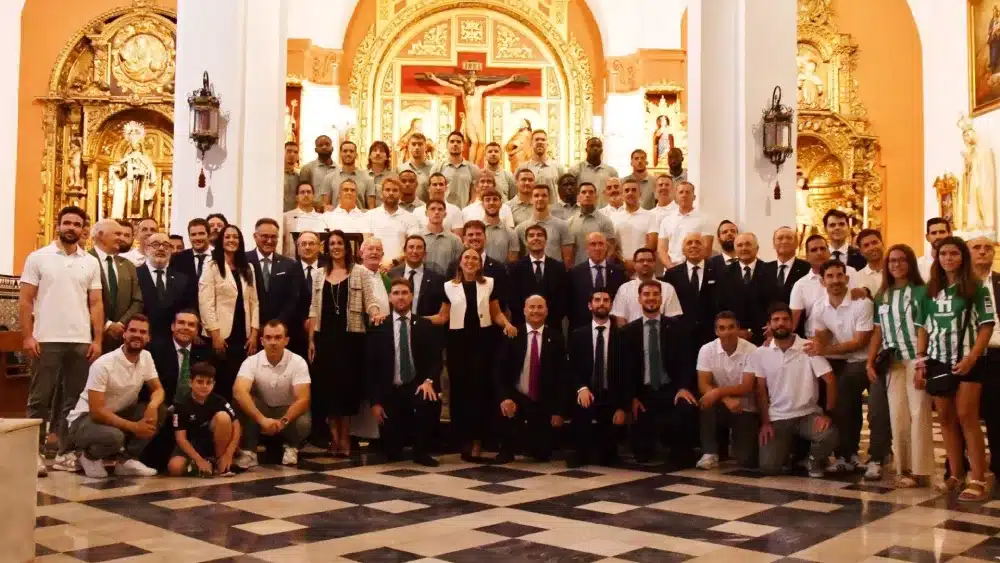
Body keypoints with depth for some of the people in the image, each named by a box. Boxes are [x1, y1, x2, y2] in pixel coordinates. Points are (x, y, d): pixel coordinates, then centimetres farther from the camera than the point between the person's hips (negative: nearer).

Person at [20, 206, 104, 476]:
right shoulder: (38, 258, 2)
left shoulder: (91, 262, 9)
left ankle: (66, 452, 15)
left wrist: (97, 339, 0)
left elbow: (96, 304, 8)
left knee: (74, 400, 7)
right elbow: (25, 301, 0)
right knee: (40, 399, 2)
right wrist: (28, 336, -9)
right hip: (47, 340, -3)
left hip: (81, 341, 3)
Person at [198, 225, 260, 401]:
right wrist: (215, 335, -13)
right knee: (221, 384, -2)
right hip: (221, 336, -4)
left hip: (243, 336, 4)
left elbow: (254, 302, 11)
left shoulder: (247, 269, 14)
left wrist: (254, 334, 2)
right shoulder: (212, 267, -1)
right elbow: (205, 304, -8)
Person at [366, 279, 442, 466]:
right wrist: (375, 401, -6)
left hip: (418, 387, 0)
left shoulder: (425, 325, 4)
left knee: (431, 401, -36)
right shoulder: (379, 327, 1)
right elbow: (371, 367, 1)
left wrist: (429, 381, -21)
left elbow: (436, 359, 0)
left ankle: (421, 451, -12)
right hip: (391, 392, 0)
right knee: (392, 453, -1)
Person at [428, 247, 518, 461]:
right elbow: (443, 317, 8)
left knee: (480, 387, -4)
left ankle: (477, 440, 4)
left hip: (483, 339, 0)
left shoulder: (489, 284, 6)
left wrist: (507, 324, -10)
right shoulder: (449, 286, 6)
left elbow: (496, 314, 9)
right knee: (459, 388, 2)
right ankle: (464, 439, 14)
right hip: (458, 340, 1)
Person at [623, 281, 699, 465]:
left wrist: (684, 387, -18)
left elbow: (687, 360, -2)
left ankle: (681, 456, -9)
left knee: (688, 409, -34)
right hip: (644, 392, 1)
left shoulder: (676, 326, 4)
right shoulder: (629, 331, 6)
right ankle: (645, 452, 32)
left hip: (672, 389, 0)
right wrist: (633, 396, -8)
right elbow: (626, 367, 3)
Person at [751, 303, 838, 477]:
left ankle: (814, 460, 4)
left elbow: (830, 380, -10)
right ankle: (789, 449, 21)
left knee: (829, 435, -33)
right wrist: (765, 422, -6)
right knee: (768, 467, -17)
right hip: (777, 418, 1)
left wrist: (827, 414, -19)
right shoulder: (760, 354, -1)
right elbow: (761, 391, 3)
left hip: (808, 414, -1)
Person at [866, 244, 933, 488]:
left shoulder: (921, 291, -2)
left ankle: (920, 470, 1)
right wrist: (869, 361, 5)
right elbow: (878, 331, 13)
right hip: (893, 362, 5)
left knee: (918, 413, -4)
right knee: (897, 415, 5)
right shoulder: (881, 296, 12)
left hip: (916, 358, -4)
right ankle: (903, 469, 12)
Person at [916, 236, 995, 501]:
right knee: (945, 419, 6)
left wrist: (971, 358, -16)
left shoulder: (976, 288, -1)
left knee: (966, 418, -9)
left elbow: (987, 326, -6)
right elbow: (923, 328, 12)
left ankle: (978, 480, -5)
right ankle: (956, 474, 16)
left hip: (966, 362, -4)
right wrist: (920, 361, 5)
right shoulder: (930, 291, 11)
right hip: (937, 362, 4)